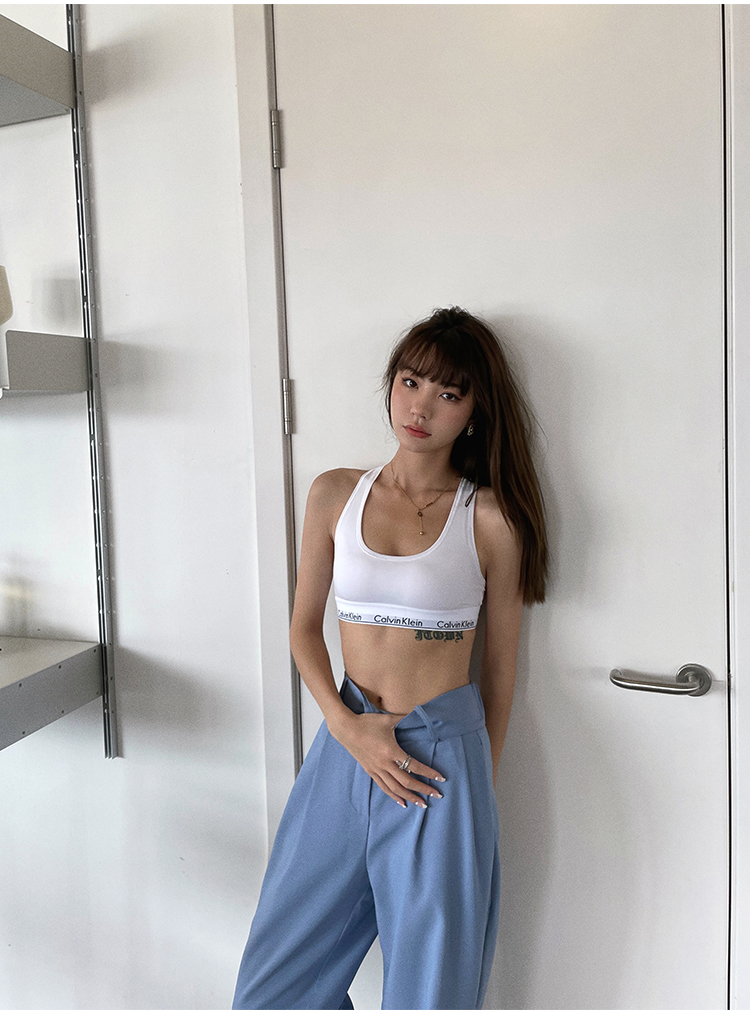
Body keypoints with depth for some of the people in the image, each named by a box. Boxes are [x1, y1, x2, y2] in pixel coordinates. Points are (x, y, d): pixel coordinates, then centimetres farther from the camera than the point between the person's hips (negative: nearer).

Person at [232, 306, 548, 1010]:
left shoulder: (490, 517, -5)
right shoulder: (334, 495, 3)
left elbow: (500, 664, 3)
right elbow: (304, 627, 8)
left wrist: (482, 779, 9)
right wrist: (346, 726, -7)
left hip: (442, 756, -3)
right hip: (345, 747, 3)